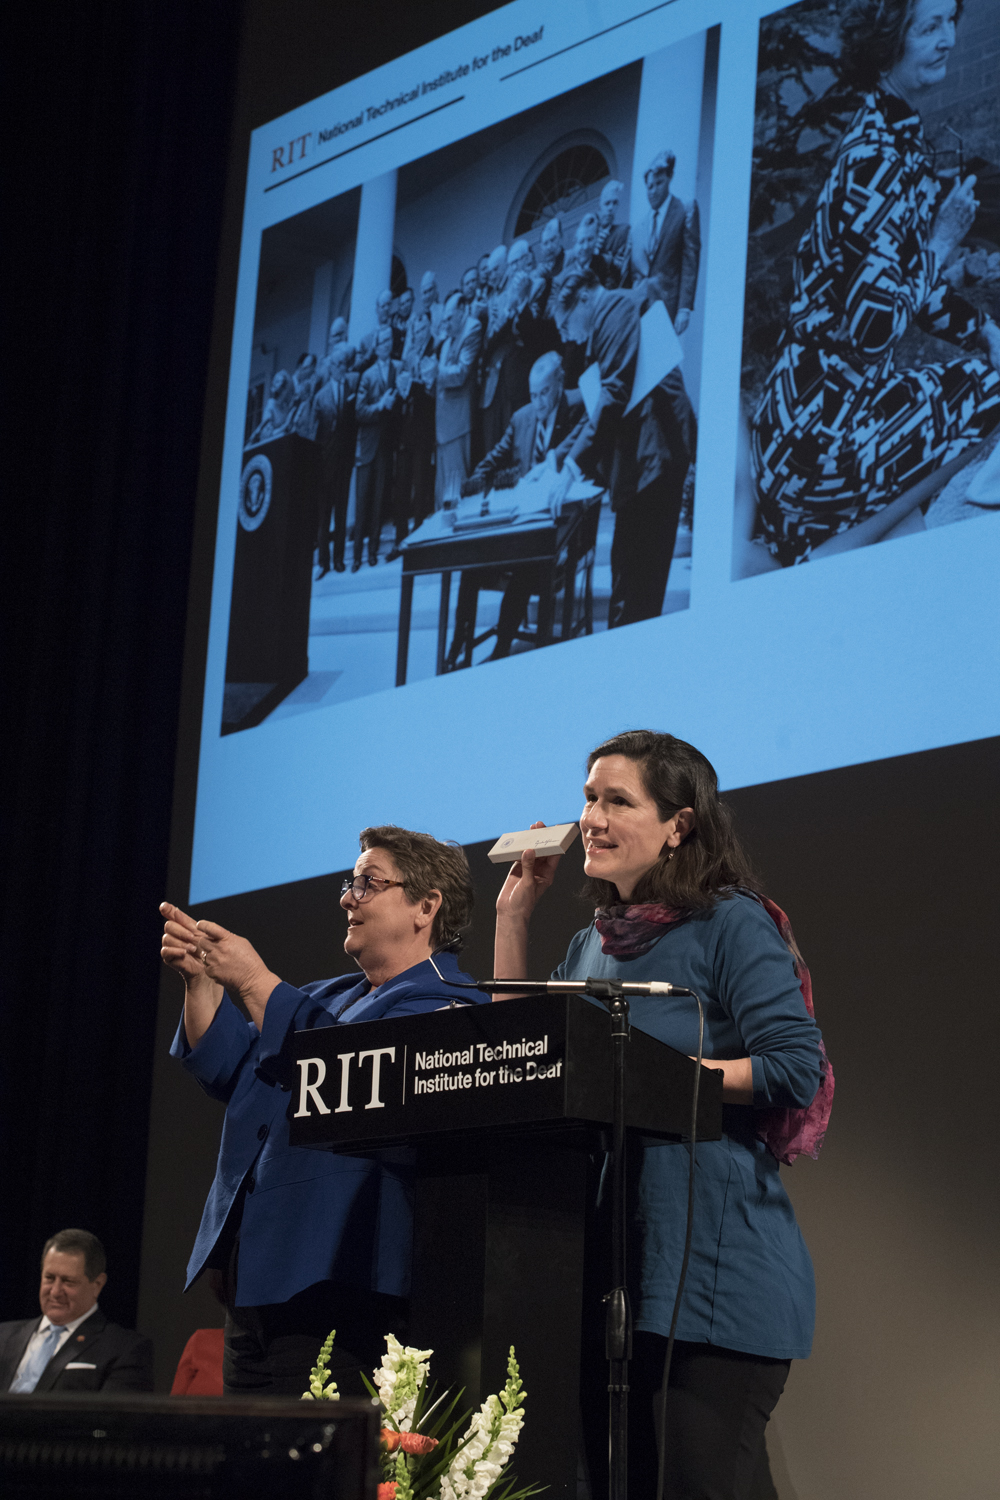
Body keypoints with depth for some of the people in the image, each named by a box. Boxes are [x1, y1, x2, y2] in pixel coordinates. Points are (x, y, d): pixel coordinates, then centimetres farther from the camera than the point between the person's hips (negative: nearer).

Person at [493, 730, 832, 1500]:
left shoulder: (733, 924, -5)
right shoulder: (593, 945, 18)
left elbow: (796, 1069, -14)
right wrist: (514, 912, 17)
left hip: (713, 1265, -8)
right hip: (603, 1263, 8)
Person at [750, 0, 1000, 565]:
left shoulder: (905, 137, 12)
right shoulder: (874, 160, -18)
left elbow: (917, 285, 21)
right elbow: (871, 329, -23)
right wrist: (941, 245, -13)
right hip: (822, 410, -9)